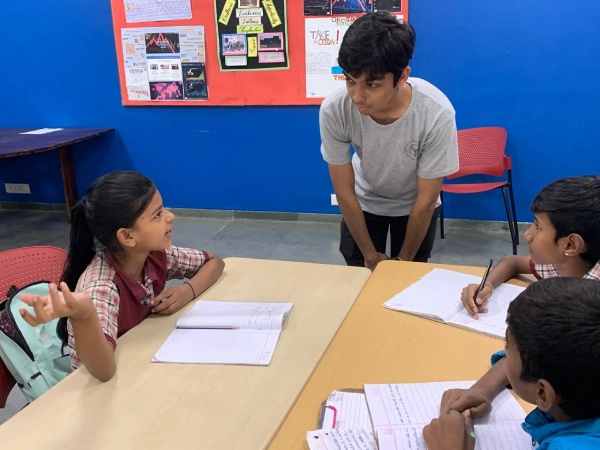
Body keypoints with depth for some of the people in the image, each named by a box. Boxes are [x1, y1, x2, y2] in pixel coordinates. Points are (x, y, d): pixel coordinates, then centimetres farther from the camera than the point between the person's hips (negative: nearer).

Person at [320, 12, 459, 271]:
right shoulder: (334, 110, -32)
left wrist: (404, 260, -11)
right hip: (364, 203, 1)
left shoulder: (437, 114, -36)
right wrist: (370, 255, -9)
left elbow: (426, 200, -21)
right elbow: (344, 192, -18)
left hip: (414, 206, -1)